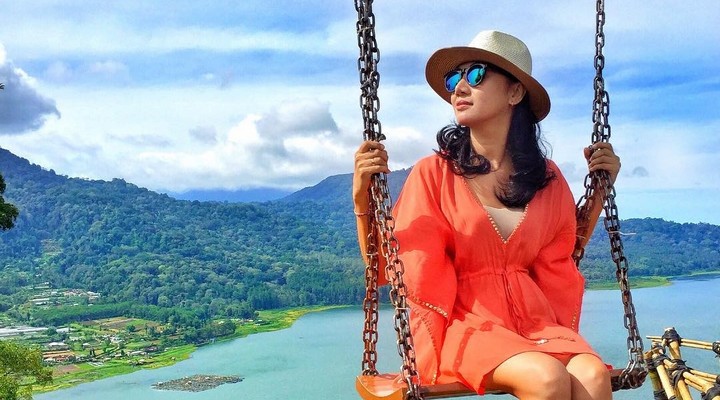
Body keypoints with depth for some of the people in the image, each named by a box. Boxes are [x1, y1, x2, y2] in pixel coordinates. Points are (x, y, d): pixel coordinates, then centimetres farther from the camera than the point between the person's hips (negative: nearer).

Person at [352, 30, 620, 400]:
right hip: (460, 321, -3)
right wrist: (362, 200, -17)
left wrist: (600, 189, 14)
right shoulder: (433, 173, -2)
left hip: (535, 318, 3)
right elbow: (384, 268, -2)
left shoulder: (547, 178, 9)